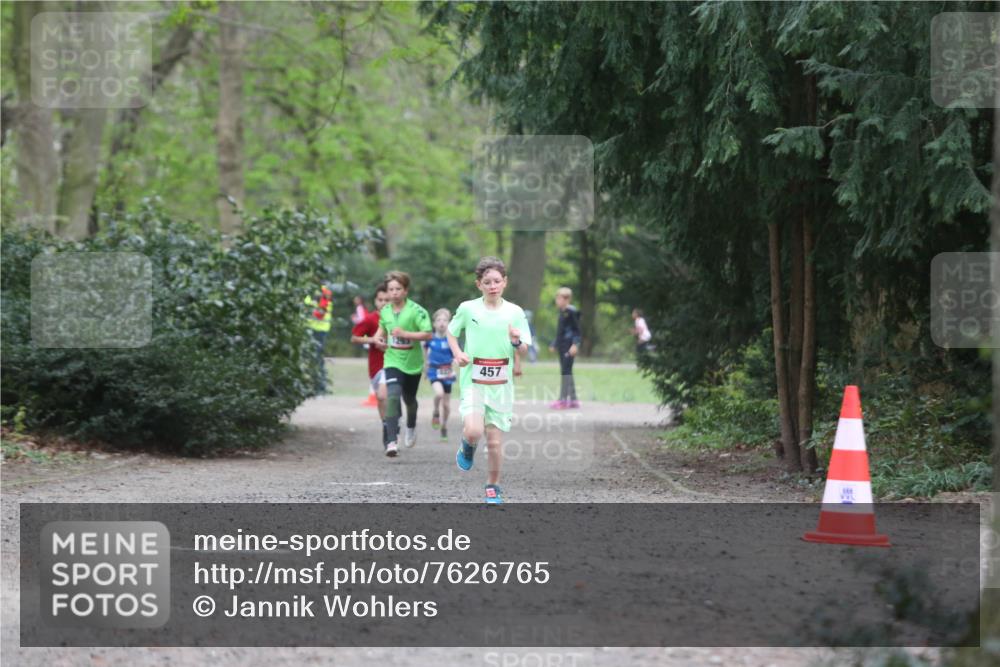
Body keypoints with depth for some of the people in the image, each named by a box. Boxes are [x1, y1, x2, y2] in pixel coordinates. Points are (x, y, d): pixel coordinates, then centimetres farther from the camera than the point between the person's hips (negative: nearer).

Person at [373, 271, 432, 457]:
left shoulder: (416, 310, -13)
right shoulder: (385, 311, 2)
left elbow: (427, 334, -18)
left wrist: (405, 334, -27)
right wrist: (379, 337, 1)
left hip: (412, 362, -1)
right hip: (393, 361, 1)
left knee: (409, 398, 18)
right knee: (392, 396, -20)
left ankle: (411, 427, 52)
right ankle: (391, 441, -26)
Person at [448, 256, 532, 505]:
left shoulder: (514, 312, 0)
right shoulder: (468, 309, -3)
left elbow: (524, 350, 2)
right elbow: (451, 333, 12)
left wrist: (517, 342, -20)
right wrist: (458, 354, -6)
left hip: (500, 386, 1)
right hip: (473, 382, -1)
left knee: (494, 441, 3)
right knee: (474, 431, -22)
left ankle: (493, 487, 23)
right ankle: (467, 447, 15)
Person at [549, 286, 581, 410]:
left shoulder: (571, 312, -11)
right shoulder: (562, 313, 16)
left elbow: (577, 330, -14)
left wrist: (575, 344, -22)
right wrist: (554, 344, 27)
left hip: (569, 347, -10)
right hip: (562, 346, 10)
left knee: (566, 372, -11)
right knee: (567, 372, 12)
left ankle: (563, 400, -12)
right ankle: (573, 399, 18)